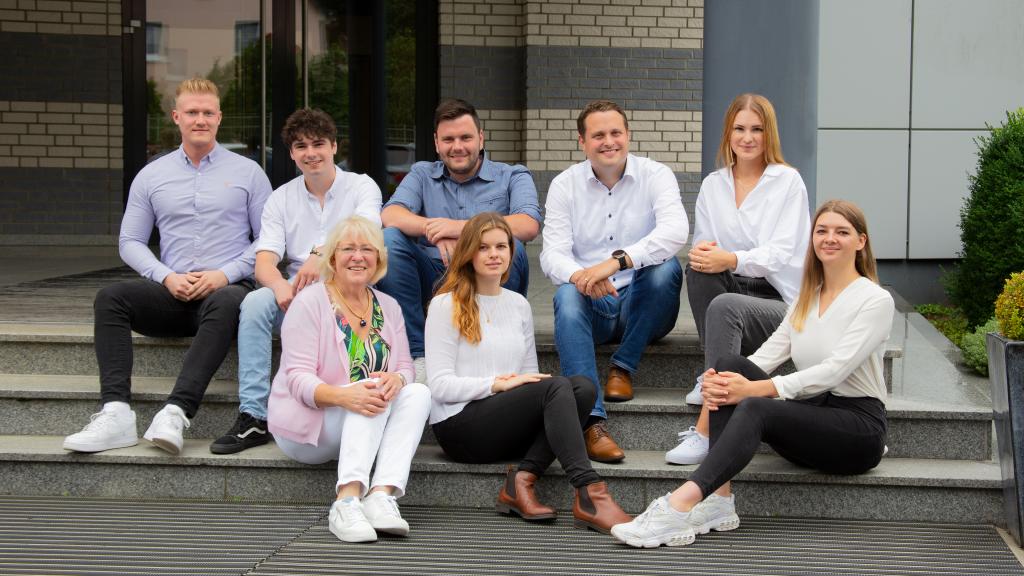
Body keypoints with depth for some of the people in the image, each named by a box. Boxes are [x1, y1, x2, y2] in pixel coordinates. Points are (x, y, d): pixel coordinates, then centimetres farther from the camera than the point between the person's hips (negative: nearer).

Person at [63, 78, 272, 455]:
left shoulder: (247, 172, 10)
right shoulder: (151, 176, 16)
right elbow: (130, 242, 13)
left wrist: (225, 274, -10)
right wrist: (167, 276, -6)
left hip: (227, 287, -2)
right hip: (173, 294, 3)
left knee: (225, 303, -39)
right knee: (111, 298, -26)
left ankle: (176, 413, -49)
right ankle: (116, 414, -39)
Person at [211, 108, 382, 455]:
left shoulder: (361, 186, 4)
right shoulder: (281, 199, 12)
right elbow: (264, 262, -1)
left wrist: (322, 253, -39)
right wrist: (280, 286, -26)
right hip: (297, 295, 3)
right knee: (254, 303, -27)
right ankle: (253, 417, -29)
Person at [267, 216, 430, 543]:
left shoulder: (387, 307, 10)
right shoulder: (310, 302, -7)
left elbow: (405, 367, 1)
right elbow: (298, 378, -16)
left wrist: (397, 379, -25)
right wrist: (344, 396, -37)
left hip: (366, 428, 5)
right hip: (305, 428, -5)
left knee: (418, 393, -21)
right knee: (372, 388, -30)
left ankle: (381, 494, -36)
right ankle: (347, 501, -44)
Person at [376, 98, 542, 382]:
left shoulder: (512, 177, 8)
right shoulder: (422, 174, 16)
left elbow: (529, 226, -14)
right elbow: (390, 215, -4)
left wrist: (460, 227, -24)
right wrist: (434, 230, -25)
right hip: (433, 282, 2)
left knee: (510, 246, -31)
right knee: (389, 239, -21)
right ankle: (418, 354, -23)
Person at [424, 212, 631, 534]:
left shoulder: (519, 305, 20)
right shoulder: (446, 306, 1)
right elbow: (440, 385, -7)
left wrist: (523, 383, -4)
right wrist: (499, 384, -16)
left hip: (508, 428, 6)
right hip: (459, 426, -6)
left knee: (583, 387, -22)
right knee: (555, 388, -29)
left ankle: (522, 479, -27)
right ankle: (588, 495, -40)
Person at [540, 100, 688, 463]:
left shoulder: (656, 176, -2)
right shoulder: (564, 185, 5)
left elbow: (676, 231, -22)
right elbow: (552, 253, -6)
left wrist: (617, 261, -37)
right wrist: (579, 276, -32)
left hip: (641, 307, -1)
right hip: (592, 307, 1)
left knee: (666, 266, -30)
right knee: (568, 295, -32)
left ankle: (623, 367, -14)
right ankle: (592, 421, -45)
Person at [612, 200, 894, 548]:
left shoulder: (876, 300, -6)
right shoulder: (806, 298, 17)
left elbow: (834, 369, -19)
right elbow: (772, 351, 4)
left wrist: (755, 389, -27)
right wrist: (719, 383, -18)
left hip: (858, 424, -6)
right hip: (811, 413, 6)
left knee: (755, 407, -33)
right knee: (731, 365, -18)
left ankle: (681, 505, -50)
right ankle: (718, 501, -32)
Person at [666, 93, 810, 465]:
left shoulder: (787, 181, 0)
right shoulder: (713, 185, 14)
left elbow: (781, 253, -11)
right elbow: (704, 245, 9)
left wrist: (730, 259, -28)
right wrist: (701, 252, -17)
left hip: (778, 300, -4)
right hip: (730, 292, 4)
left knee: (725, 306, -36)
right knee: (699, 267, -28)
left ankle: (705, 431, -40)